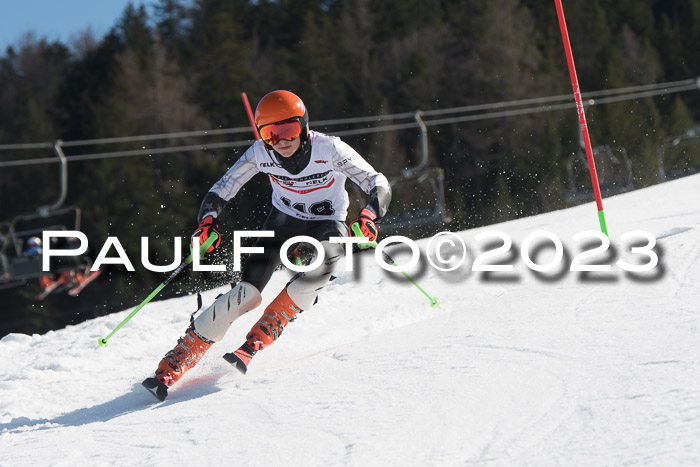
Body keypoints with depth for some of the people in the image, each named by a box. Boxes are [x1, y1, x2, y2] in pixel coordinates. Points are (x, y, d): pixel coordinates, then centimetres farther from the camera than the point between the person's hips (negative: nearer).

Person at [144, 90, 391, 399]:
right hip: (283, 220, 1)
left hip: (327, 225, -1)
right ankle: (173, 365, -15)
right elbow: (221, 191, -12)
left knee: (318, 272, -34)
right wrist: (208, 221, -31)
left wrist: (369, 216, -46)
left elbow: (380, 187, -26)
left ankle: (255, 343, -23)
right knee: (247, 292, -17)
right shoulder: (261, 153, -20)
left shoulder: (329, 150, -27)